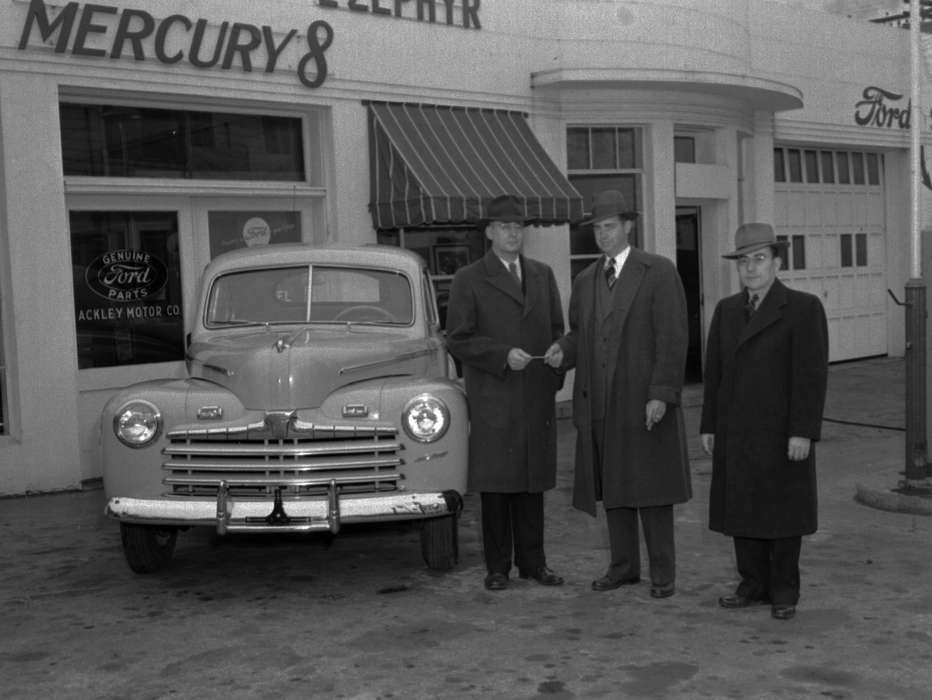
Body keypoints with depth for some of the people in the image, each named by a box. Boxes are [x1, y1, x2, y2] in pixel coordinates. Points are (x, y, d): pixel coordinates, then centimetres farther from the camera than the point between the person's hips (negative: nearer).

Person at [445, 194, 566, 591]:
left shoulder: (543, 275, 15)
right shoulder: (469, 280, 2)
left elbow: (556, 331, 19)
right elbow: (457, 339, -4)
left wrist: (556, 376, 6)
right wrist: (503, 355, -15)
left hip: (537, 399, 4)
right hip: (492, 401, -4)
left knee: (533, 483, 8)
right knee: (496, 484, 0)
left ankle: (532, 562, 17)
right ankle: (497, 567, 9)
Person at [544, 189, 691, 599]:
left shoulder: (659, 272, -5)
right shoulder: (585, 281, 12)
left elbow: (672, 339, -11)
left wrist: (662, 395, -17)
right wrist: (563, 352, -6)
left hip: (645, 402, -5)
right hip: (598, 404, 5)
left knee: (651, 487, 1)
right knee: (611, 486, 10)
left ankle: (663, 572, 11)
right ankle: (624, 566, 22)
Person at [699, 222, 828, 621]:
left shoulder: (804, 308, -8)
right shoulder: (726, 310, 8)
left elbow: (812, 375, -13)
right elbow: (714, 371, 9)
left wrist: (803, 433, -18)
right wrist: (708, 426, 6)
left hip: (782, 434, -5)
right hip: (736, 433, 5)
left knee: (783, 513, 4)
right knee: (742, 511, 8)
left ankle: (784, 592, 17)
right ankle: (754, 585, 19)